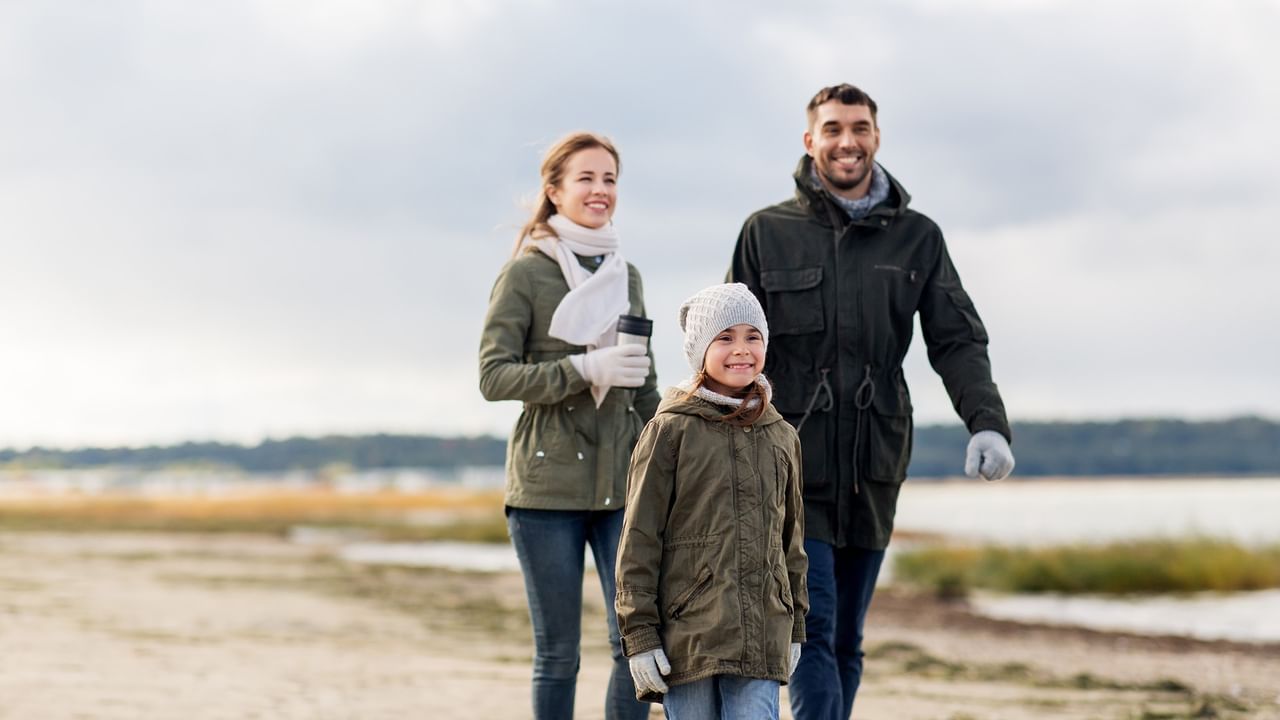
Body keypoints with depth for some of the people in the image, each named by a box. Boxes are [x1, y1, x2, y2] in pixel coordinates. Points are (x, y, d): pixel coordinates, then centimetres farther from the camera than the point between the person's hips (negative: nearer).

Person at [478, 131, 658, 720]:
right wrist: (585, 369, -19)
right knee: (558, 653, 2)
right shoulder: (526, 273, -2)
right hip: (547, 485, -4)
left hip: (623, 486, 4)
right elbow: (494, 376, -9)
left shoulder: (627, 276, 13)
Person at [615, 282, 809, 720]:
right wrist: (639, 634, -7)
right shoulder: (669, 432, -3)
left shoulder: (782, 437, 10)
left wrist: (795, 627, 18)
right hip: (686, 631, -3)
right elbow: (639, 540, -4)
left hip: (761, 639, 3)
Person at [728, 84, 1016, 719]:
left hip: (872, 470, 3)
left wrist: (987, 422, -14)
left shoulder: (917, 238, 9)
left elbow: (958, 341, 3)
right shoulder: (767, 233, 4)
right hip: (792, 464, -3)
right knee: (813, 628, -13)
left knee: (846, 641, 10)